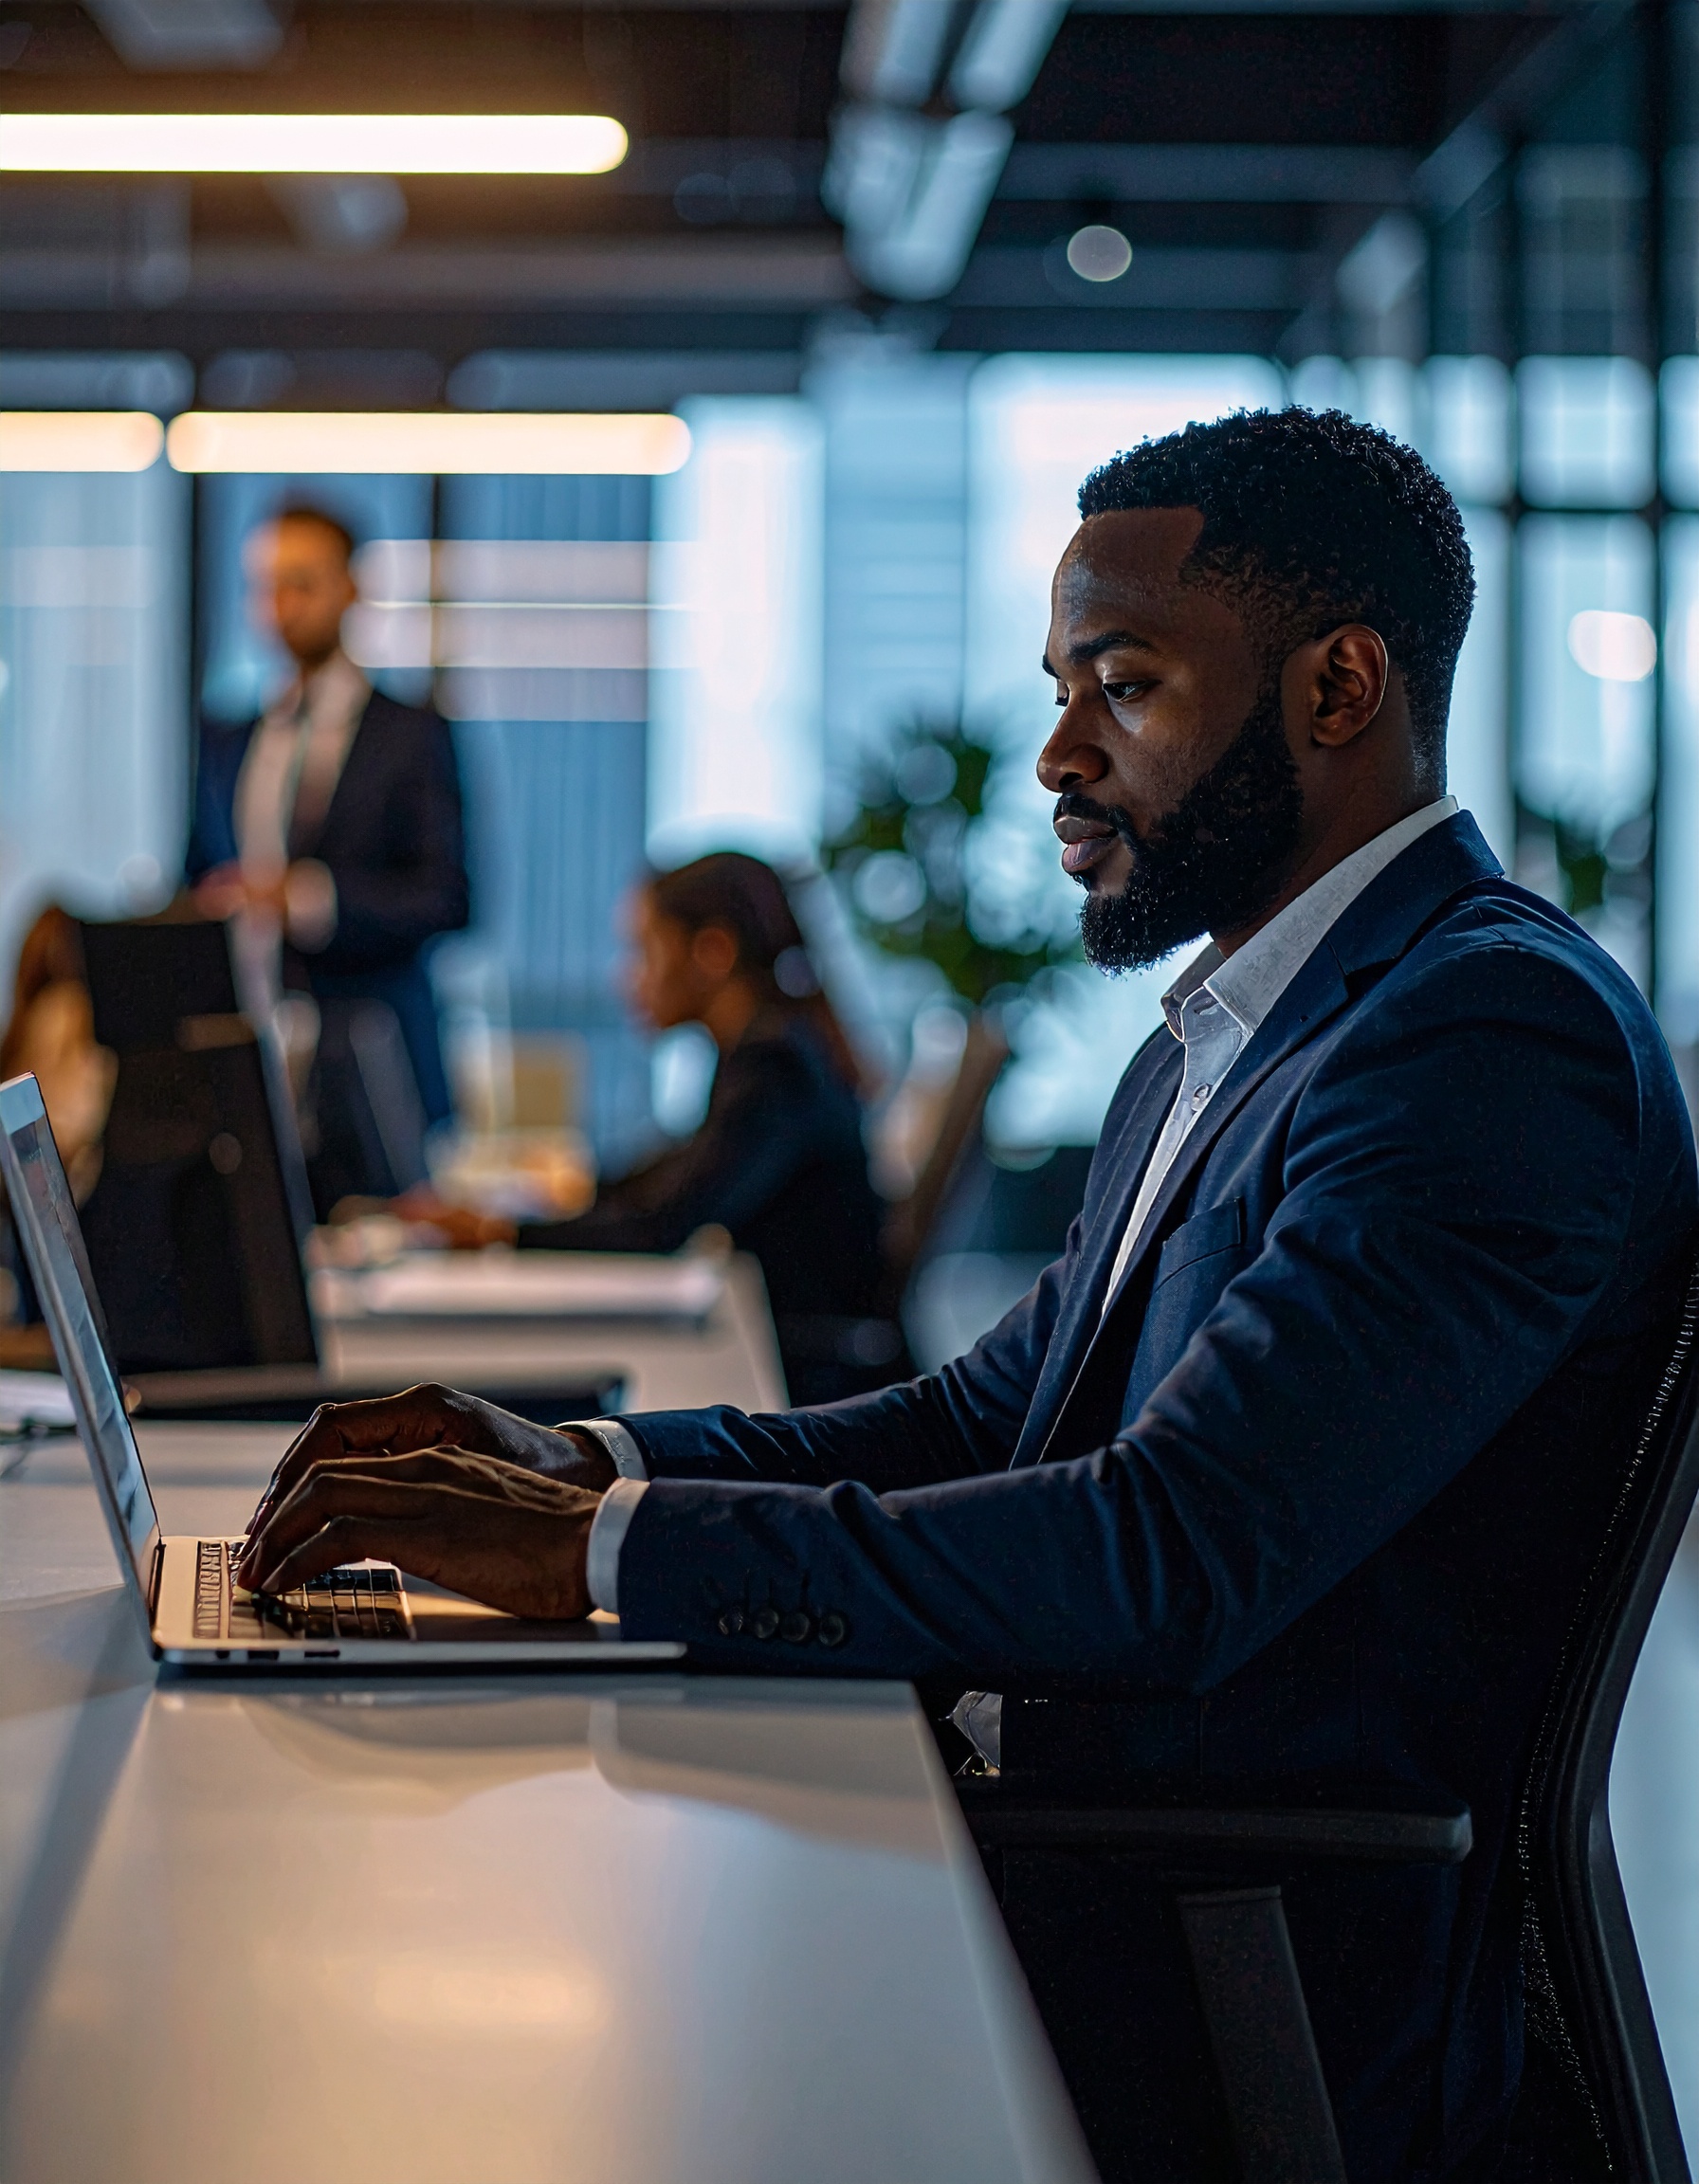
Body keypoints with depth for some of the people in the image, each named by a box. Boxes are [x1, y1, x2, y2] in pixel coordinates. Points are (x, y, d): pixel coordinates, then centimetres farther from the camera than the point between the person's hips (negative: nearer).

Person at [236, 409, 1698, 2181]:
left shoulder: (1502, 1036, -17)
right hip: (1078, 1872, 9)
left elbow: (1170, 1557, -26)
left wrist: (595, 1546, -23)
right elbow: (984, 1420, 19)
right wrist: (578, 1466, 2)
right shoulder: (1208, 1045, 18)